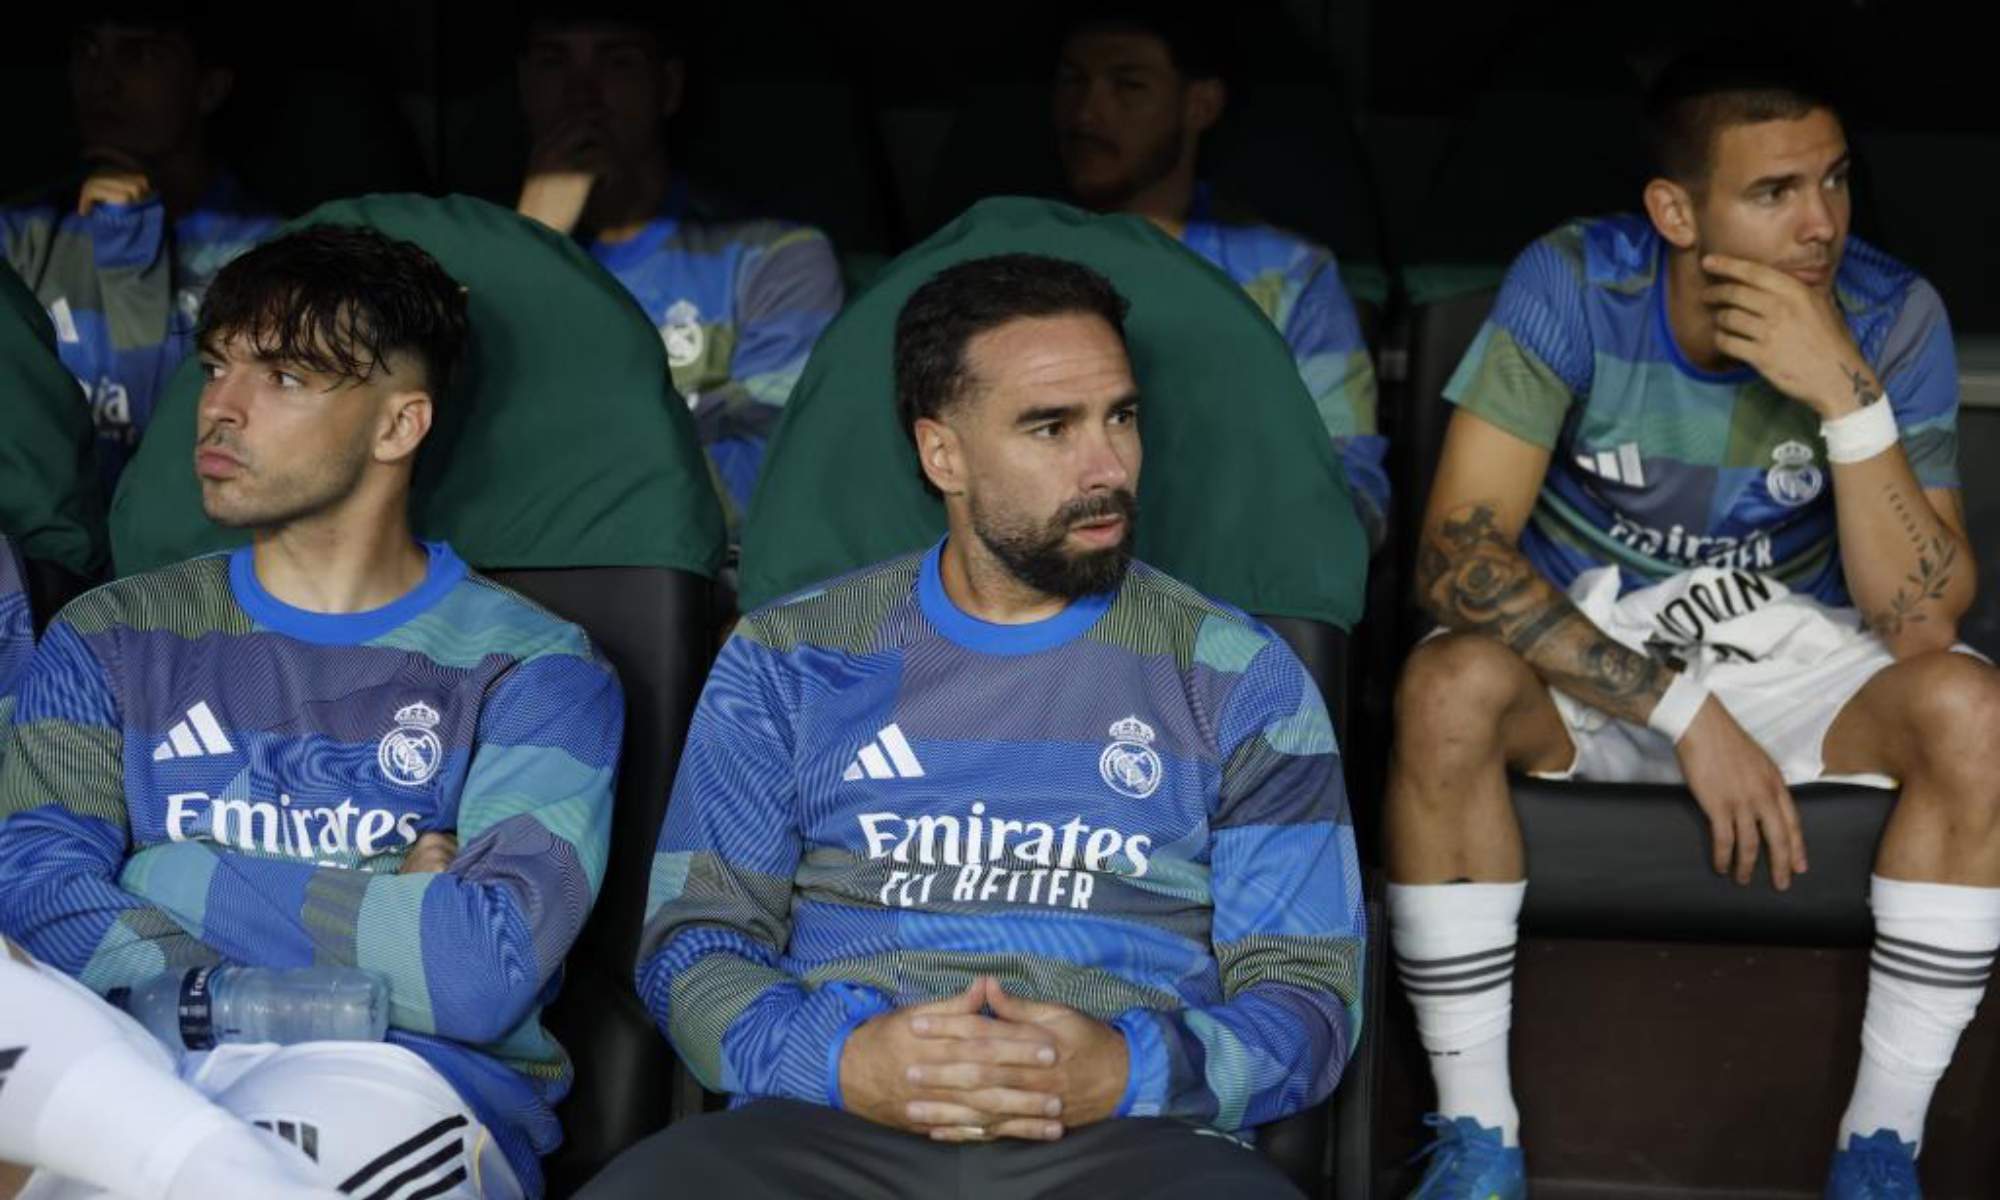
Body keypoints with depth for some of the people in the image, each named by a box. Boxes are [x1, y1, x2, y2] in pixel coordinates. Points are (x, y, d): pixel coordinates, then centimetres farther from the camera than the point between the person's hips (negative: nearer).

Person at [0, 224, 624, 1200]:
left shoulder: (531, 669, 8)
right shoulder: (110, 642, 19)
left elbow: (485, 973, -9)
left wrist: (181, 875, -1)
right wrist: (385, 926, -9)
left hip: (416, 1102, -2)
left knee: (352, 1100, -39)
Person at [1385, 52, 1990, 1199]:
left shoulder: (1891, 316, -15)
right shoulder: (1575, 286, -19)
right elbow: (1458, 552, -23)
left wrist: (1850, 396, -33)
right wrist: (1684, 711, -29)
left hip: (1792, 654, 1)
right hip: (1582, 646, -1)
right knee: (1449, 688, -33)